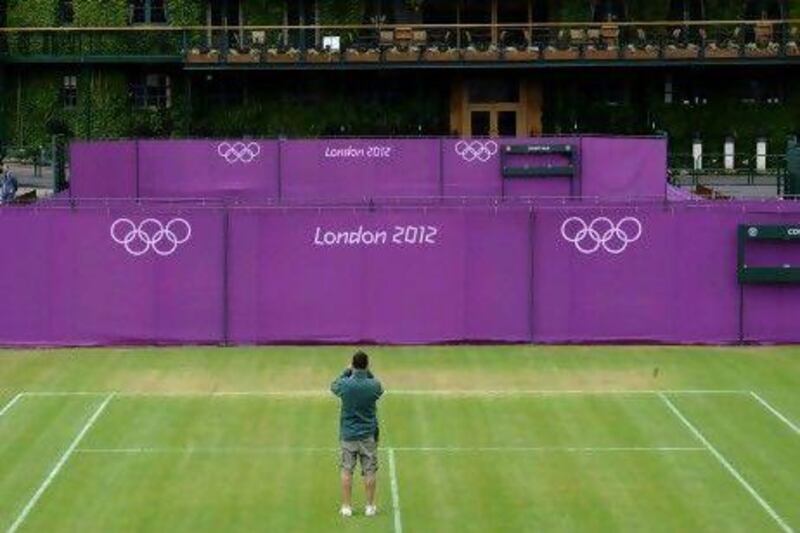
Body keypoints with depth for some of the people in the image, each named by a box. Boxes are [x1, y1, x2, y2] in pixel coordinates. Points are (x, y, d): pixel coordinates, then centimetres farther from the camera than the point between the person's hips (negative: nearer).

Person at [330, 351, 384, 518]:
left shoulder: (345, 384, -14)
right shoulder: (374, 385, -14)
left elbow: (333, 386, 10)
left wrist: (347, 371, 12)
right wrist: (368, 373, 10)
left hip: (348, 434, 0)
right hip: (369, 435, 0)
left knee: (347, 471, 8)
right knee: (370, 471, 8)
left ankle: (346, 507, 10)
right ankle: (370, 506, 12)